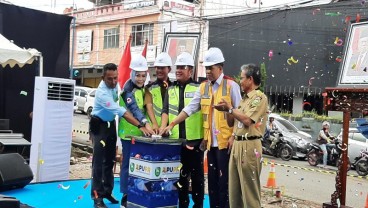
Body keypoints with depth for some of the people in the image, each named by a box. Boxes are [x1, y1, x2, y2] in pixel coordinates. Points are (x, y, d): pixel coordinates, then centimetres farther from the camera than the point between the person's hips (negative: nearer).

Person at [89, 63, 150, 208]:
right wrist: (140, 126, -39)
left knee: (110, 160, 10)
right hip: (99, 126, -7)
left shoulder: (115, 84, -6)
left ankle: (107, 191, 21)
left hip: (111, 124, 7)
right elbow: (121, 112, -36)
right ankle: (97, 196, -4)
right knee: (99, 161, -9)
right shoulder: (102, 92, -30)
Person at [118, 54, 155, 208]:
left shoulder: (143, 88, 11)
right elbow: (134, 108, -29)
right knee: (128, 165, -2)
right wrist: (145, 123, -42)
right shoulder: (128, 89, -14)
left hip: (141, 133, 7)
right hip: (129, 133, -7)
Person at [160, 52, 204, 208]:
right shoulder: (171, 89, 12)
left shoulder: (198, 88, -2)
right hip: (176, 139, 4)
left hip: (195, 139, -4)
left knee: (197, 175, 5)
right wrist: (163, 127, -6)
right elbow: (166, 111, 10)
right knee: (180, 174, 14)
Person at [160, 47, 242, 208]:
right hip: (210, 141, 5)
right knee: (212, 178, 12)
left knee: (224, 179, 0)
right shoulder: (203, 87, 11)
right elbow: (190, 108, 7)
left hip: (225, 141, -5)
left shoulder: (231, 85, -4)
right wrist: (172, 124, -1)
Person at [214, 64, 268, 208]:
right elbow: (233, 121, 20)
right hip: (237, 145, 9)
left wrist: (230, 108, -9)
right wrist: (227, 110, 4)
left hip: (249, 146, -9)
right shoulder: (245, 98, 19)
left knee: (249, 188, -4)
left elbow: (247, 120, -19)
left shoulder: (259, 97, -9)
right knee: (234, 187, 13)